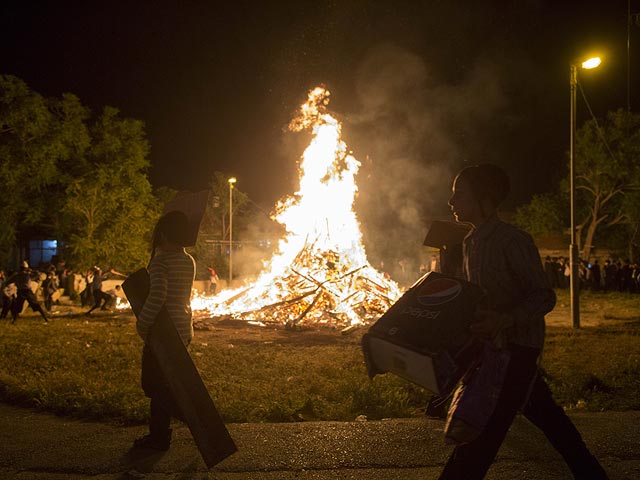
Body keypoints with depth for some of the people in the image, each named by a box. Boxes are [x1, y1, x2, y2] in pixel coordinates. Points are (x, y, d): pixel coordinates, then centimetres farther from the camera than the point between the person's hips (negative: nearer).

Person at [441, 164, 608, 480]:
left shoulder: (513, 241, -19)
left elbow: (544, 296, -18)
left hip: (517, 345, -9)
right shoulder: (470, 243, 7)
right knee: (543, 412, 19)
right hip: (492, 344, 9)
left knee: (484, 430, -10)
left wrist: (504, 319, -33)